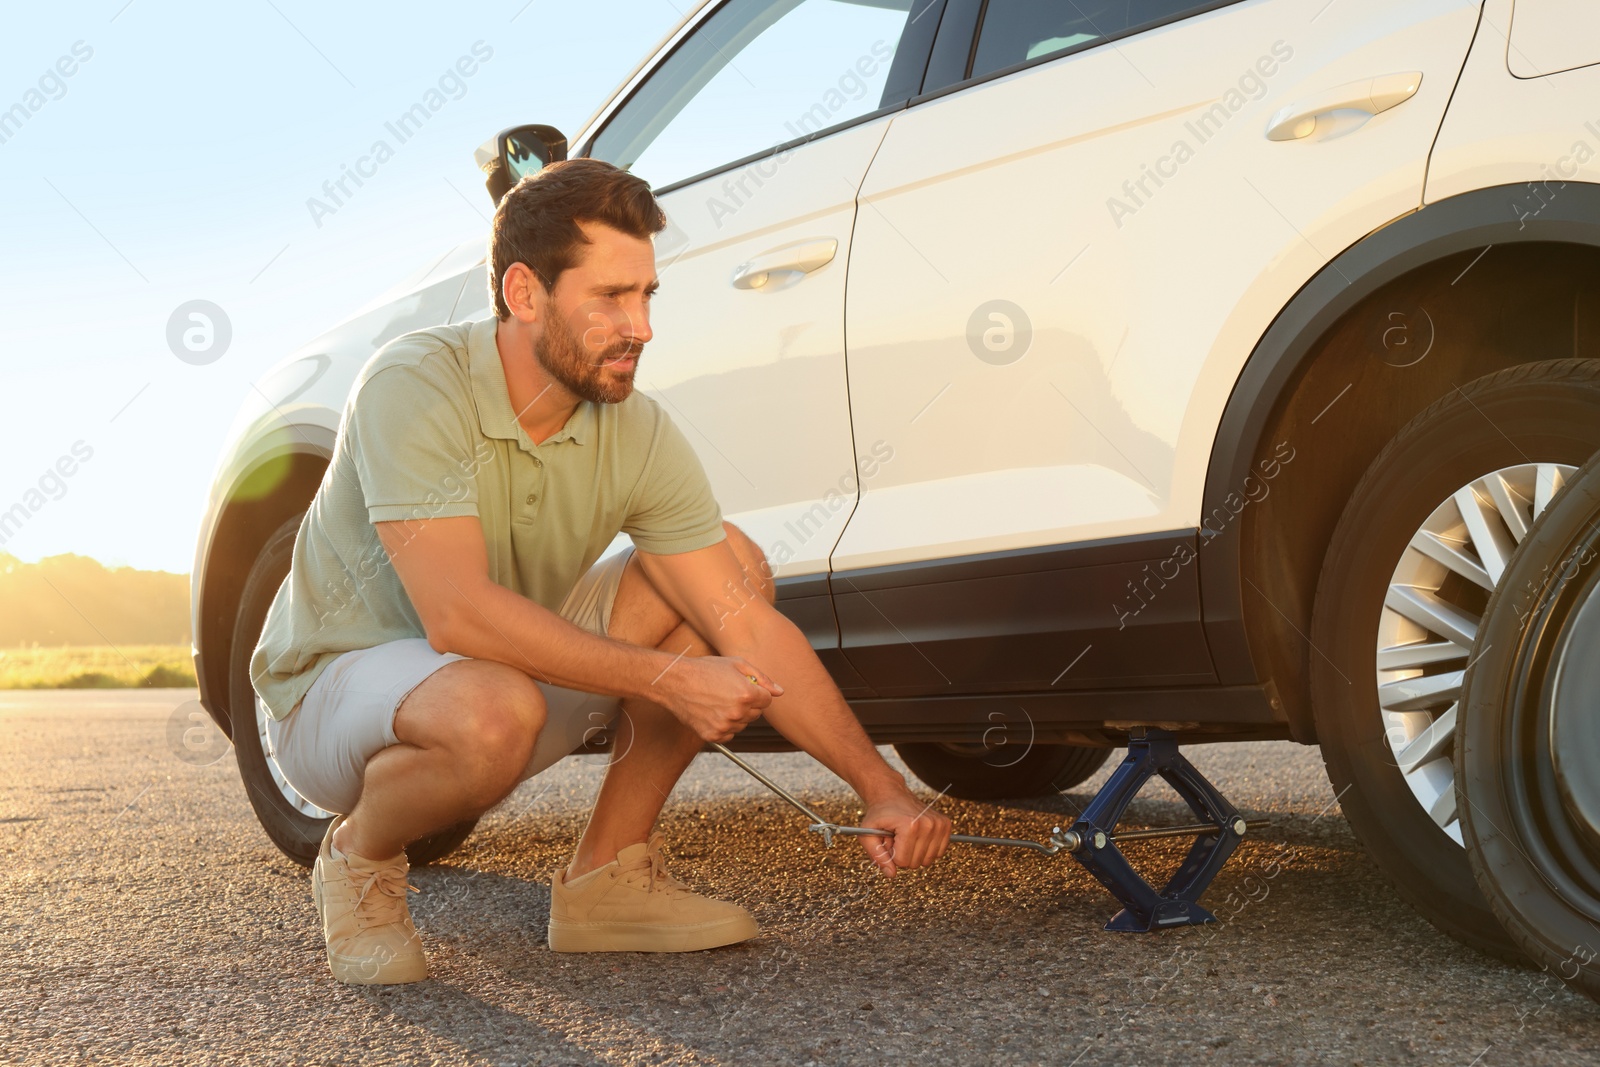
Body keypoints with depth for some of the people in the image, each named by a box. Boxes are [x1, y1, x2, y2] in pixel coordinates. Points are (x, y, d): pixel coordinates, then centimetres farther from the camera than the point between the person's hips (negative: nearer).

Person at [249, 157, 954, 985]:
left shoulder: (637, 435, -11)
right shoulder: (414, 388, -26)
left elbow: (751, 628, -13)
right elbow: (459, 615, -35)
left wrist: (879, 785, -21)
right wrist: (667, 679, -33)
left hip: (516, 662, 6)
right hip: (334, 684, -6)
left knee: (734, 562, -8)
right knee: (495, 710, -41)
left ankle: (605, 876, -1)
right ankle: (358, 857, -5)